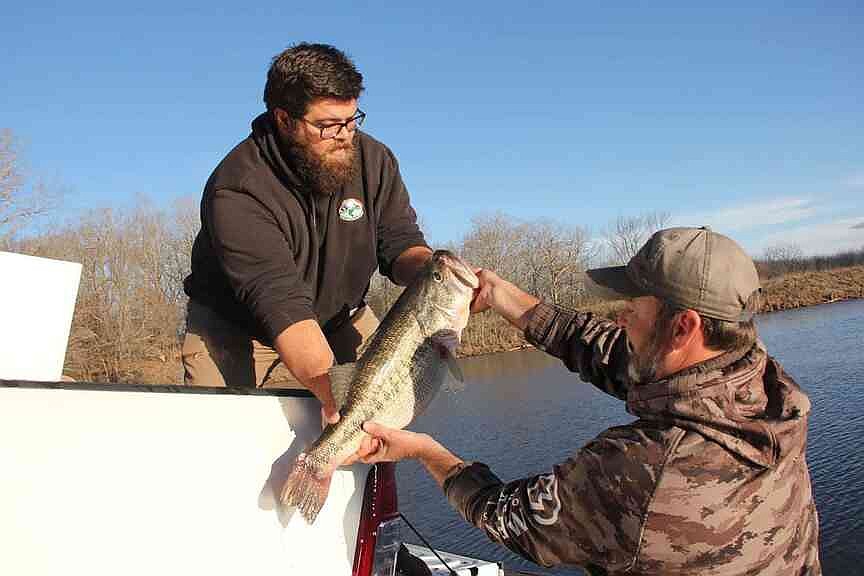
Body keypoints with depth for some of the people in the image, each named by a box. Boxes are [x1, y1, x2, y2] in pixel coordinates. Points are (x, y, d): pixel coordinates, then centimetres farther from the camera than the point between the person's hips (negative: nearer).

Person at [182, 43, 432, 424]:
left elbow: (401, 243, -8)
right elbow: (280, 302, -39)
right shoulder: (236, 191, -30)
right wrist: (335, 397, -49)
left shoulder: (374, 160, -12)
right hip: (235, 332, -3)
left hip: (339, 324, 4)